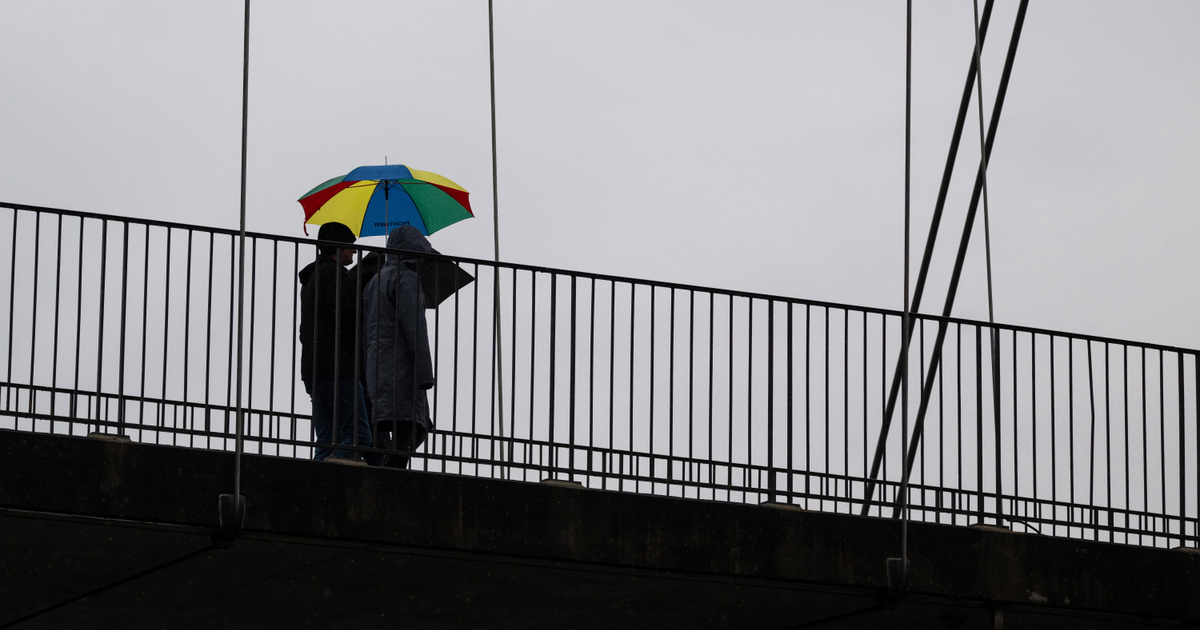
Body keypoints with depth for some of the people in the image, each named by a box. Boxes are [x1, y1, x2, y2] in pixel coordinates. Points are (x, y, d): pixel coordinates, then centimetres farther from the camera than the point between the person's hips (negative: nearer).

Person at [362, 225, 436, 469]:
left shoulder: (374, 282, 24)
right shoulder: (407, 279, -5)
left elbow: (366, 335, 24)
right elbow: (415, 329, -13)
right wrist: (425, 373, -15)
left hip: (377, 367, 9)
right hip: (401, 369, -9)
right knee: (408, 431, -15)